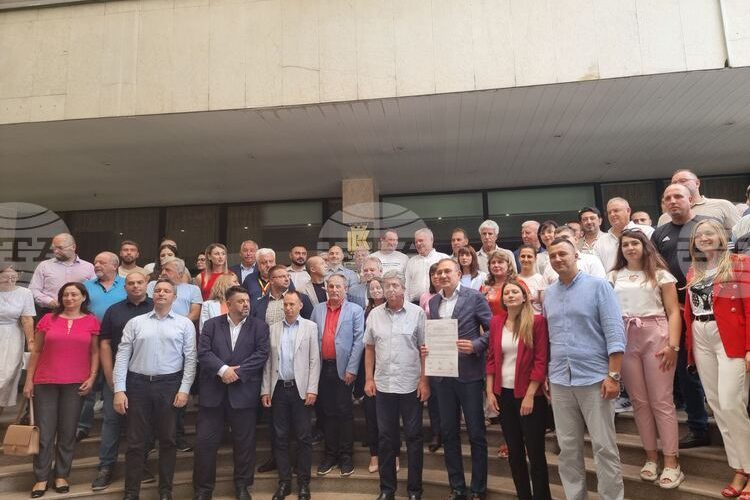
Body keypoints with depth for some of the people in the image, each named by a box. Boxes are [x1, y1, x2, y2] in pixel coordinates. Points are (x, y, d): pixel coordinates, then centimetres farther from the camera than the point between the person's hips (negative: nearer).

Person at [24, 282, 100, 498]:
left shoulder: (91, 321, 1)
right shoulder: (48, 319, 3)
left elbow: (95, 352, 4)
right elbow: (36, 351, 7)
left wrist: (92, 377, -5)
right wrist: (29, 380, 4)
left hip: (75, 384, 0)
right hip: (45, 383, 1)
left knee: (68, 432, 9)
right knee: (44, 432, 5)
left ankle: (62, 475, 22)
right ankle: (41, 478, 17)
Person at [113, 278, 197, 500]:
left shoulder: (185, 324, 3)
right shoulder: (135, 322, 6)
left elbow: (190, 359, 0)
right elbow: (122, 357, 3)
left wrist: (184, 389, -7)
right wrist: (119, 390, -5)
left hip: (170, 385, 0)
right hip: (138, 384, 1)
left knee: (168, 440, 9)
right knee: (135, 441, 8)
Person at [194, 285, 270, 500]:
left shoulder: (259, 326, 3)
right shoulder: (211, 324, 6)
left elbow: (261, 354, -7)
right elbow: (203, 352, -5)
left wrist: (237, 372, -15)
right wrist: (223, 369, -18)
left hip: (244, 393, 0)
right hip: (213, 392, 1)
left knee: (244, 442, 9)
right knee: (205, 442, 6)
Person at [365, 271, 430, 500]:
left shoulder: (417, 313, -5)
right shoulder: (374, 314, 4)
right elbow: (369, 348, 9)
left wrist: (424, 381, -8)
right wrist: (369, 378, 4)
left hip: (411, 386, -2)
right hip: (383, 385, 3)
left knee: (414, 437, 8)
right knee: (385, 437, 13)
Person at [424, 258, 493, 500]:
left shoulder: (474, 297, -6)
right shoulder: (433, 302, 9)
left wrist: (475, 345, -21)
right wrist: (426, 348, -4)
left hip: (469, 374, -5)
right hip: (443, 375, 5)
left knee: (476, 433, 7)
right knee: (448, 433, 13)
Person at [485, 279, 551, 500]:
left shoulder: (537, 321, -8)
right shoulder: (496, 322, 5)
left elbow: (541, 360, -11)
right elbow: (491, 358, 7)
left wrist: (530, 395, -14)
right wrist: (490, 391, 2)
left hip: (529, 395, -4)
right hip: (503, 394, 5)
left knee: (535, 451, 4)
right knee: (514, 450, 14)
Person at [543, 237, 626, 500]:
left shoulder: (598, 285, -4)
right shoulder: (549, 294, 10)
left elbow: (615, 331, -9)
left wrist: (613, 375, -14)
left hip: (594, 377, -4)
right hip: (559, 380, 5)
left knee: (604, 446, 4)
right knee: (568, 446, 12)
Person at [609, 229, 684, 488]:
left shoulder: (660, 274, 6)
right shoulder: (614, 277, 12)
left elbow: (673, 312, 0)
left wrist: (673, 345, -11)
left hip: (656, 337, -2)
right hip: (625, 340, 3)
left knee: (661, 401, 0)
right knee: (639, 401, 9)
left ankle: (671, 462, 10)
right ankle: (651, 457, 21)